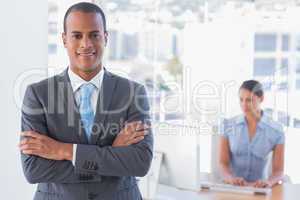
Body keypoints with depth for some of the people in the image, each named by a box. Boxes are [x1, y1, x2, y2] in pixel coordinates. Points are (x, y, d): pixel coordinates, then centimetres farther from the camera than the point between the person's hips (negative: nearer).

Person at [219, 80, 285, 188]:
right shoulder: (228, 125, 1)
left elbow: (278, 171, -2)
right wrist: (231, 178, -23)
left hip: (258, 187, 0)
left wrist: (268, 182, -25)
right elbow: (223, 163, -1)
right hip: (231, 187, 0)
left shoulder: (276, 131, -3)